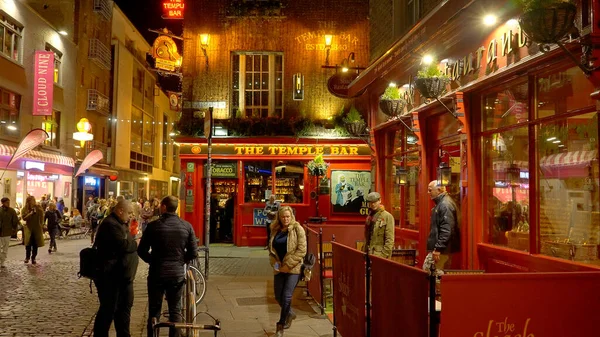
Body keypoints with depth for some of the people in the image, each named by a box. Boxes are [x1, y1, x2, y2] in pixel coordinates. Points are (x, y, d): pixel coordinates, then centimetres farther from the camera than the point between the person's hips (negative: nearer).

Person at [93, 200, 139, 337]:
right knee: (109, 309, -2)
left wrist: (132, 241, -1)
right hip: (110, 276, -11)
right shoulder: (110, 224, -19)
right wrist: (137, 243, -10)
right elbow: (124, 245, -26)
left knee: (124, 307, 17)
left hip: (121, 275, 11)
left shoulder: (120, 223, 16)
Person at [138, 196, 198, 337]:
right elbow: (193, 253, -2)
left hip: (157, 273, -1)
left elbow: (141, 251, -5)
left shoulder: (153, 225, -9)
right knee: (175, 311, 13)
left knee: (154, 311, 11)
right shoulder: (186, 226, -4)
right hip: (178, 274, 1)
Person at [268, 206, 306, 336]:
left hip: (294, 268, -5)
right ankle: (290, 313, 39)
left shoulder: (297, 229, -7)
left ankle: (281, 325, 8)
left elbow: (302, 250, -11)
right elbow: (271, 248, 14)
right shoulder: (275, 230, 7)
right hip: (280, 268, 5)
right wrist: (274, 263, -3)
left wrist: (288, 265, -14)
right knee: (278, 296, 10)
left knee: (286, 296, -7)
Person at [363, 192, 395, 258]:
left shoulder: (388, 216, -7)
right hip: (369, 254, 6)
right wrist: (365, 252, 12)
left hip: (380, 255, -6)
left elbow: (390, 240, -11)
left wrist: (383, 255, -16)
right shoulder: (369, 217, 14)